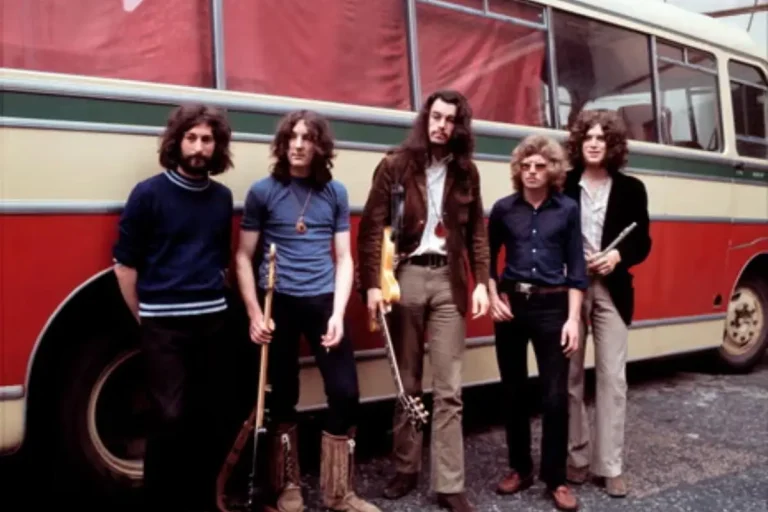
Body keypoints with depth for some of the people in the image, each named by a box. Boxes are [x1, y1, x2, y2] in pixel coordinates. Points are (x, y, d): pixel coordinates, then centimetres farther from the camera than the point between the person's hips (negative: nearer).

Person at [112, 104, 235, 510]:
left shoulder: (222, 197, 8)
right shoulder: (149, 193, -6)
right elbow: (124, 265, -3)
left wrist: (214, 298, 11)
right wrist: (144, 317, 2)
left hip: (212, 320, 4)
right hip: (164, 324, -4)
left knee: (202, 413, 12)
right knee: (169, 416, -4)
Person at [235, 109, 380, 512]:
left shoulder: (335, 193, 6)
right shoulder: (263, 191, 1)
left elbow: (344, 258, 6)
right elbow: (244, 258, 2)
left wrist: (338, 313, -6)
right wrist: (255, 314, -8)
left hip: (323, 300, 2)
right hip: (278, 302, -1)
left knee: (345, 392, -2)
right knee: (283, 397, 8)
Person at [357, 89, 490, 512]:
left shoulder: (466, 172, 9)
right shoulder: (395, 165, 0)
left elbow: (477, 232, 10)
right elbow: (371, 227, -4)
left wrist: (481, 282, 1)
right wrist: (372, 283, -12)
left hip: (448, 280, 2)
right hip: (405, 276, -1)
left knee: (448, 390, 2)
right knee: (407, 384, 10)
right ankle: (406, 469, 26)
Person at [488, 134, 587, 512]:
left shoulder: (568, 209, 1)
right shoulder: (504, 209, 4)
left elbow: (576, 267, 0)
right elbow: (488, 259, 11)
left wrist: (573, 318, -7)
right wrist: (493, 299, -3)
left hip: (552, 306, -1)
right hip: (511, 304, 2)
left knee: (555, 395, -1)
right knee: (513, 392, 10)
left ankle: (555, 478, 15)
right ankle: (519, 469, 27)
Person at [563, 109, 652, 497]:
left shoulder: (631, 189, 6)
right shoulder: (563, 186, 1)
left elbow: (643, 242, 7)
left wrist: (618, 257, -12)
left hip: (612, 290, 1)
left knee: (612, 378, 1)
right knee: (569, 377, 7)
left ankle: (610, 465, 13)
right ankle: (576, 457, 22)